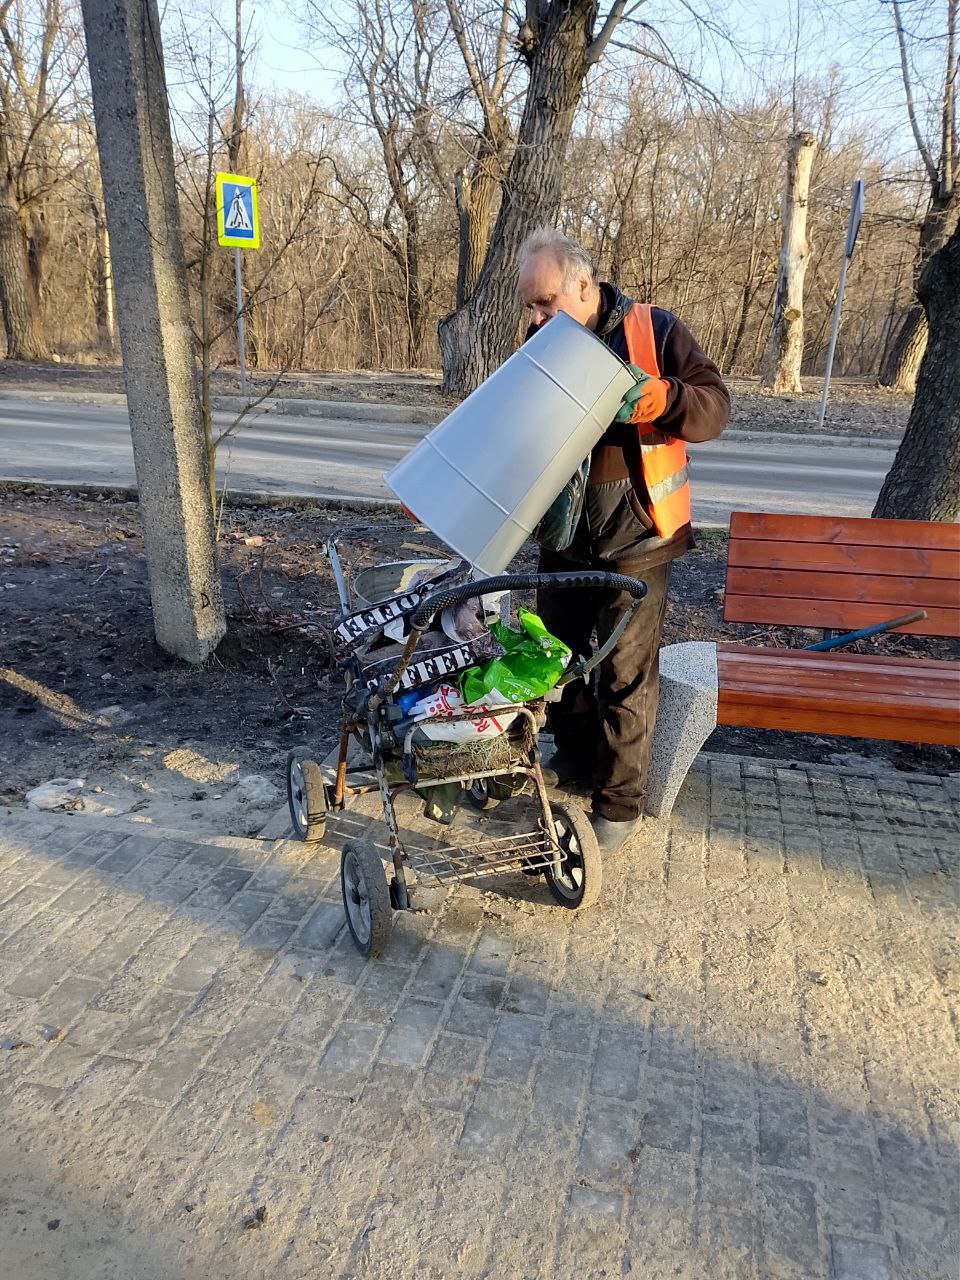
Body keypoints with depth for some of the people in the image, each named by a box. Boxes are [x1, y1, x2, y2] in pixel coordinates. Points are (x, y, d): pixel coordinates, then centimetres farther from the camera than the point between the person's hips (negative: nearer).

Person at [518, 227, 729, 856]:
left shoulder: (654, 330, -8)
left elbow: (714, 409, -9)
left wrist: (652, 397, -29)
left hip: (636, 537, -5)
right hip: (564, 535, 5)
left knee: (626, 672, 1)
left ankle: (622, 801, 17)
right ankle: (576, 757, 40)